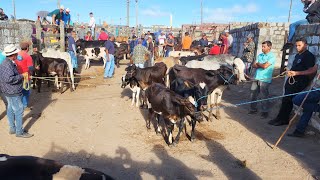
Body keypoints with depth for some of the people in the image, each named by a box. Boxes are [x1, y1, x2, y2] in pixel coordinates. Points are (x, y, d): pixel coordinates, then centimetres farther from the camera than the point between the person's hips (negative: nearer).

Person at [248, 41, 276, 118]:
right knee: (253, 94, 11)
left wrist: (258, 64, -1)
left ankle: (265, 111, 13)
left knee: (264, 96, 1)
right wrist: (261, 65, -9)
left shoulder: (272, 56, -7)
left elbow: (265, 66, -18)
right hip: (256, 78, 7)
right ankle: (253, 109, 25)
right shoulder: (260, 55, 13)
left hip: (265, 79, -6)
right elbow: (254, 65, 8)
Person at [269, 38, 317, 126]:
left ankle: (282, 119, 2)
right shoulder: (297, 55, 18)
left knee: (287, 100, -8)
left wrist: (296, 73, -22)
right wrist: (289, 71, 9)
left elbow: (312, 70, -18)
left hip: (298, 82, -8)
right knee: (287, 100, 9)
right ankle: (284, 118, 18)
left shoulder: (309, 56, -9)